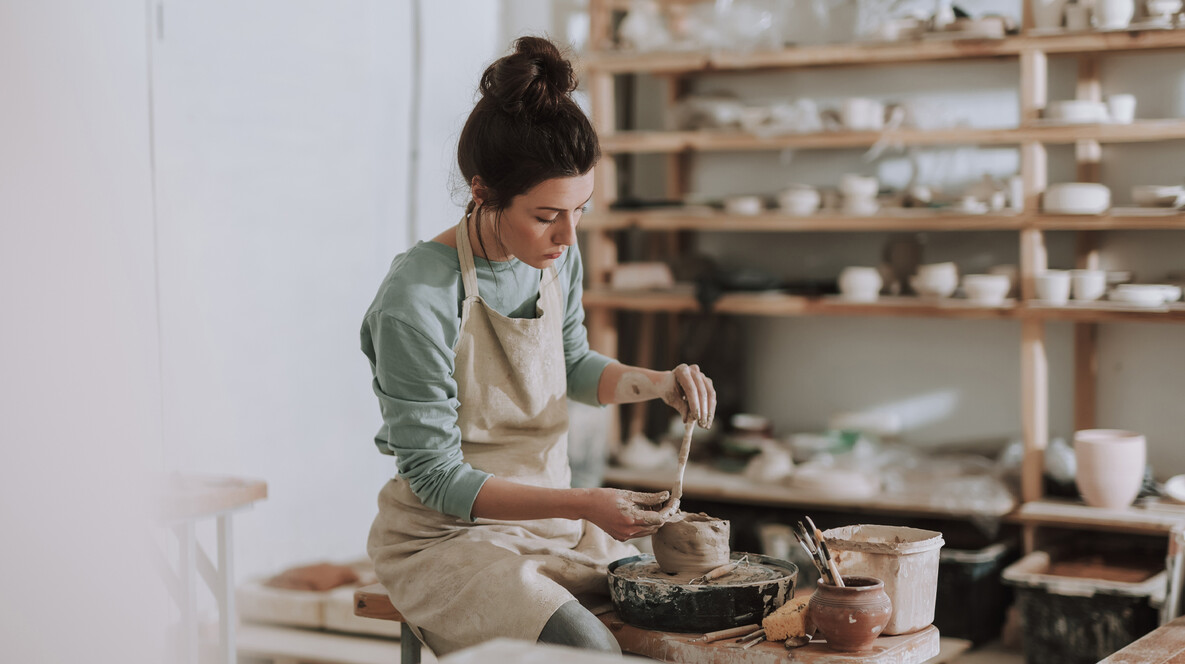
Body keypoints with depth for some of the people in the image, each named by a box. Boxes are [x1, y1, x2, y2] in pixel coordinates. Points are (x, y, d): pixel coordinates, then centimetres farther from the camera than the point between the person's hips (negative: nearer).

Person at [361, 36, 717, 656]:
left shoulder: (559, 257, -2)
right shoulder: (415, 300, -23)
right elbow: (435, 477, -19)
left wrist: (655, 383, -2)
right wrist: (583, 504, -26)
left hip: (551, 515, 7)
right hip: (449, 535, -7)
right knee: (589, 649, -28)